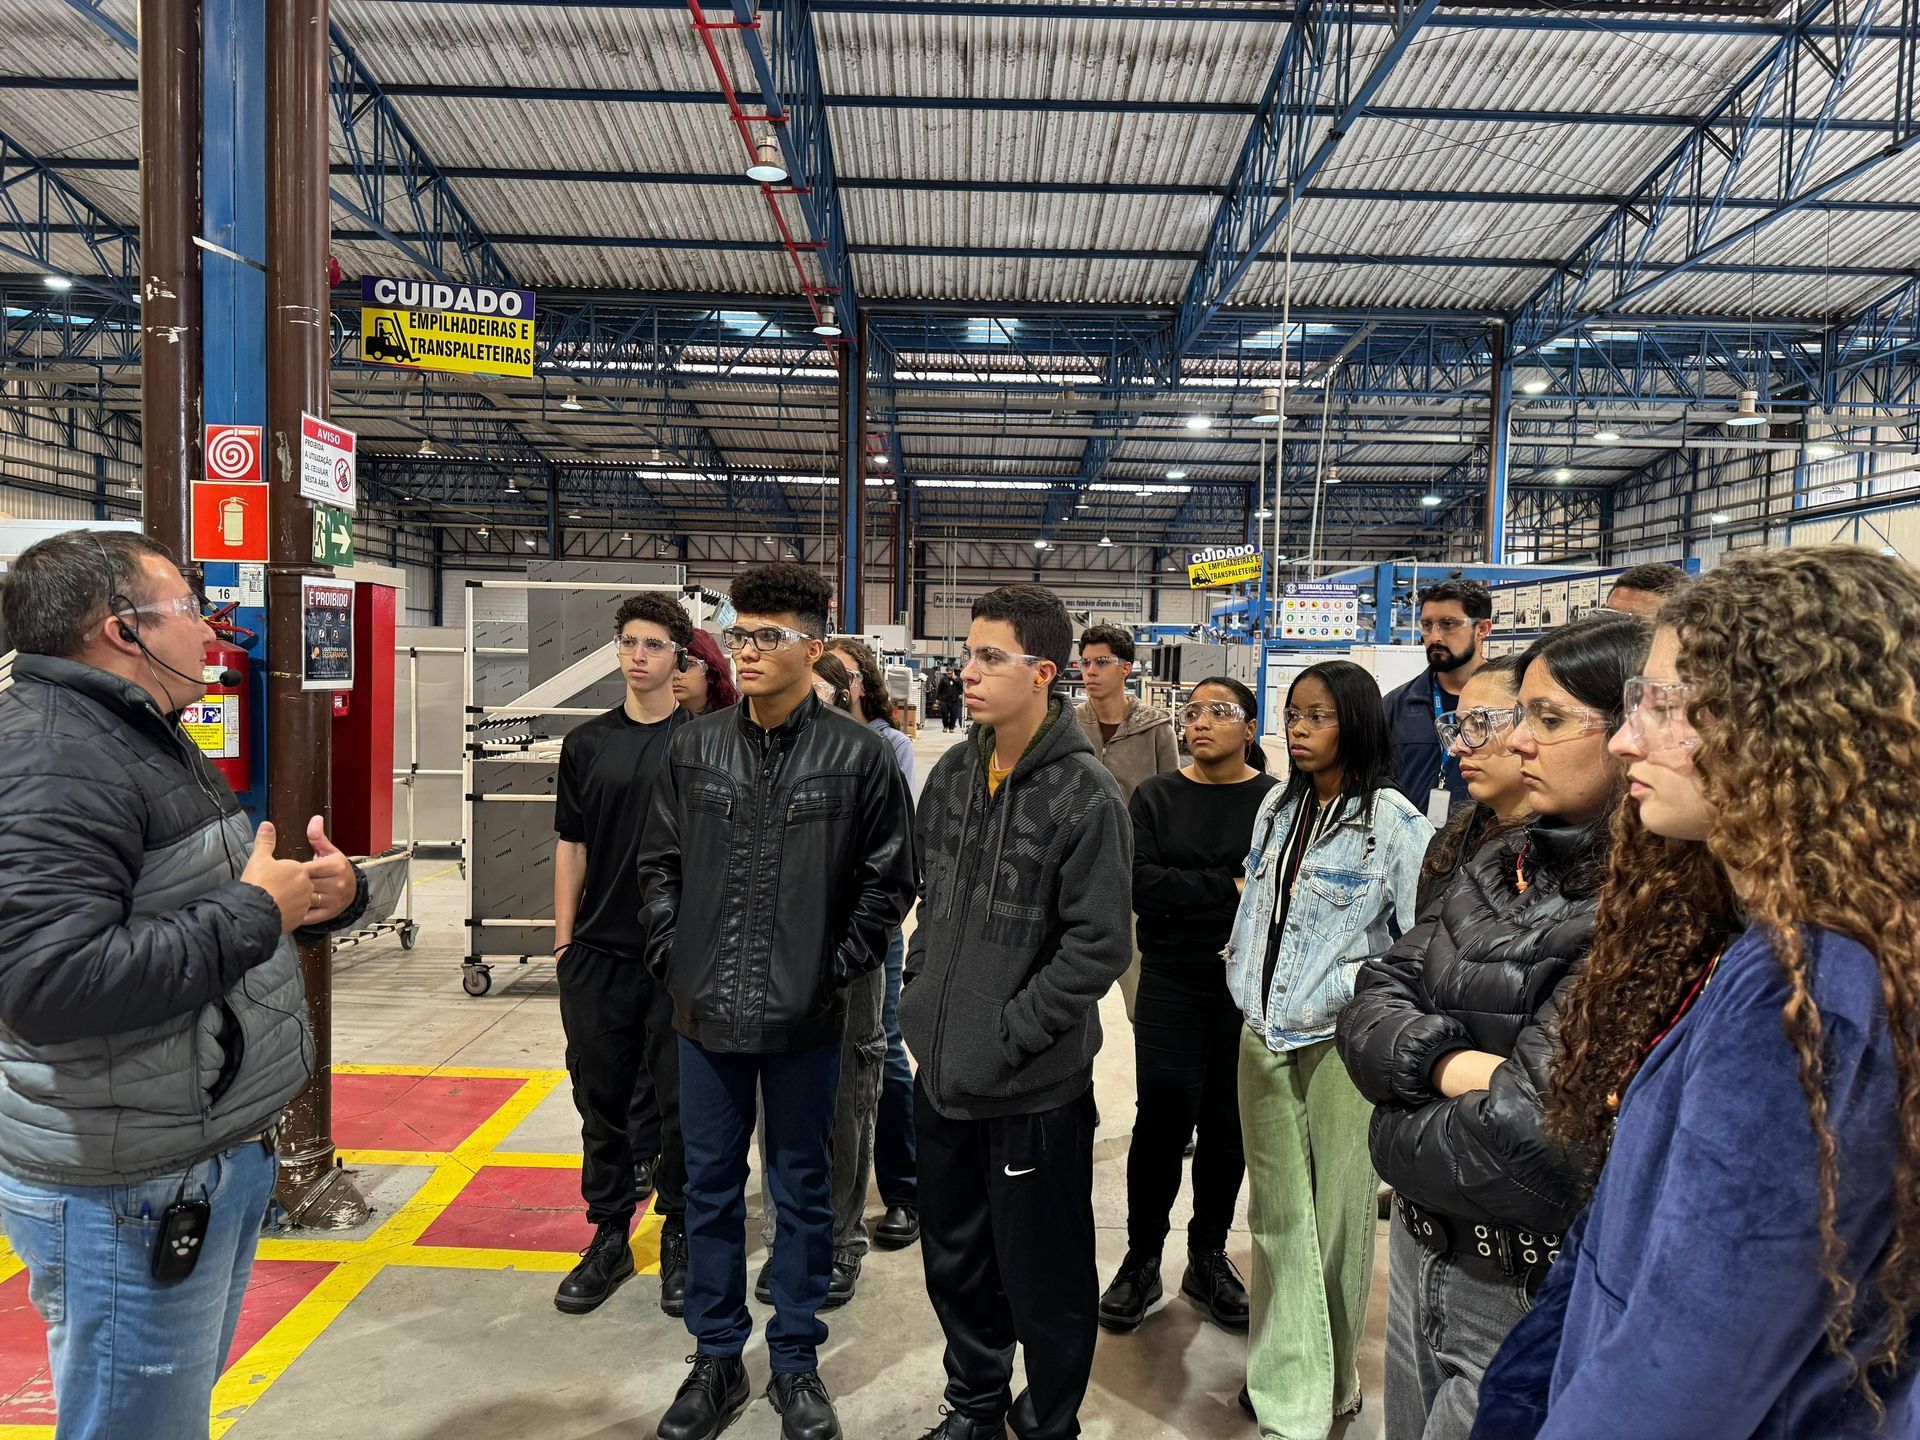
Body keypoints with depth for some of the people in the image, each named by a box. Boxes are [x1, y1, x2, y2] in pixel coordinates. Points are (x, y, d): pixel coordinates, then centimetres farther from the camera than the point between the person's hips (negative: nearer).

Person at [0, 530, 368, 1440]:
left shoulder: (151, 743, 13)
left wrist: (324, 893, 0)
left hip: (220, 1154, 10)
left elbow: (193, 914, 22)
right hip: (131, 1194, -10)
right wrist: (254, 912, -22)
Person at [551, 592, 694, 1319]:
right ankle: (609, 1236, 28)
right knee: (602, 1101, 12)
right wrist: (563, 939, 6)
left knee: (682, 1104, 7)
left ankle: (680, 1238, 24)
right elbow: (572, 845, 10)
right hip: (599, 953, 3)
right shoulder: (587, 743, 7)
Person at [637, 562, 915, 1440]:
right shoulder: (693, 748, 2)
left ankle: (796, 1365, 31)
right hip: (706, 1011, 3)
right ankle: (716, 1360, 34)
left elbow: (888, 882, -3)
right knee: (710, 1187, 15)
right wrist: (675, 961, 2)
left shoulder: (859, 756, -8)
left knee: (802, 1191, 12)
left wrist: (836, 973, -6)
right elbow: (659, 865, 9)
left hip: (806, 1018, -3)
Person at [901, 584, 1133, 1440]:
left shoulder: (1085, 795, -16)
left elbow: (1099, 947, -16)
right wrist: (921, 997, 6)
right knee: (954, 1261, 21)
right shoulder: (952, 774, 4)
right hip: (942, 1073, 6)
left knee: (1042, 1278, 11)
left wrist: (1007, 1035, -17)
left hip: (1036, 1088, -6)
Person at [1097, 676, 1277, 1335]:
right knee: (1162, 1118, 1)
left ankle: (1208, 1258, 29)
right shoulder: (1156, 797, 4)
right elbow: (1140, 884, -10)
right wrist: (1229, 889, -15)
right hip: (1171, 986, 0)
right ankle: (1141, 1261, 18)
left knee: (1228, 1125, 10)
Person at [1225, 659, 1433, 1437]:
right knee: (1277, 1215, 12)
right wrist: (1247, 986, 11)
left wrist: (1340, 994, -14)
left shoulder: (1393, 820, -11)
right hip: (1264, 1037, 5)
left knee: (1334, 1218, 7)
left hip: (1340, 1044, -5)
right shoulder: (1277, 809, 8)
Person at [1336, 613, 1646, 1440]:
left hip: (1535, 1304, -7)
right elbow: (1373, 1004, 0)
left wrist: (1403, 1141, -11)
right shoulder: (1505, 861, 3)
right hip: (1423, 1256, 7)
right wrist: (1452, 1067, -19)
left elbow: (1533, 1139, -29)